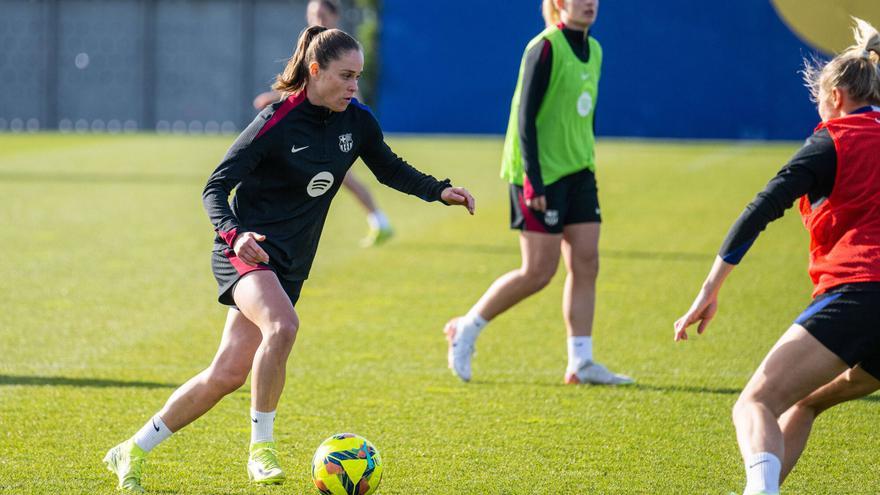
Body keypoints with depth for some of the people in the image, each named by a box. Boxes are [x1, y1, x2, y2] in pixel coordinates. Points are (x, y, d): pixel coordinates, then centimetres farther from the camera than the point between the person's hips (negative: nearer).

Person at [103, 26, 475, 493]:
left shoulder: (357, 121, 2)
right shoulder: (276, 123, -16)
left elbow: (390, 169, 19)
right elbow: (215, 187, -13)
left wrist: (440, 190, 3)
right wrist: (235, 233, -31)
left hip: (289, 265, 6)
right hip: (248, 249, -6)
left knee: (227, 375, 2)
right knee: (282, 327, -35)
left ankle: (132, 452, 15)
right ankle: (261, 447, -20)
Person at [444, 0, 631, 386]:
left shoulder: (593, 51, 12)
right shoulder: (545, 48, -14)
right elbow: (525, 116, -16)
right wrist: (533, 179, -20)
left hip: (578, 173, 8)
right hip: (541, 175, -8)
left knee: (585, 263, 1)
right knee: (539, 271, -7)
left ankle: (580, 363, 4)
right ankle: (466, 330, 10)